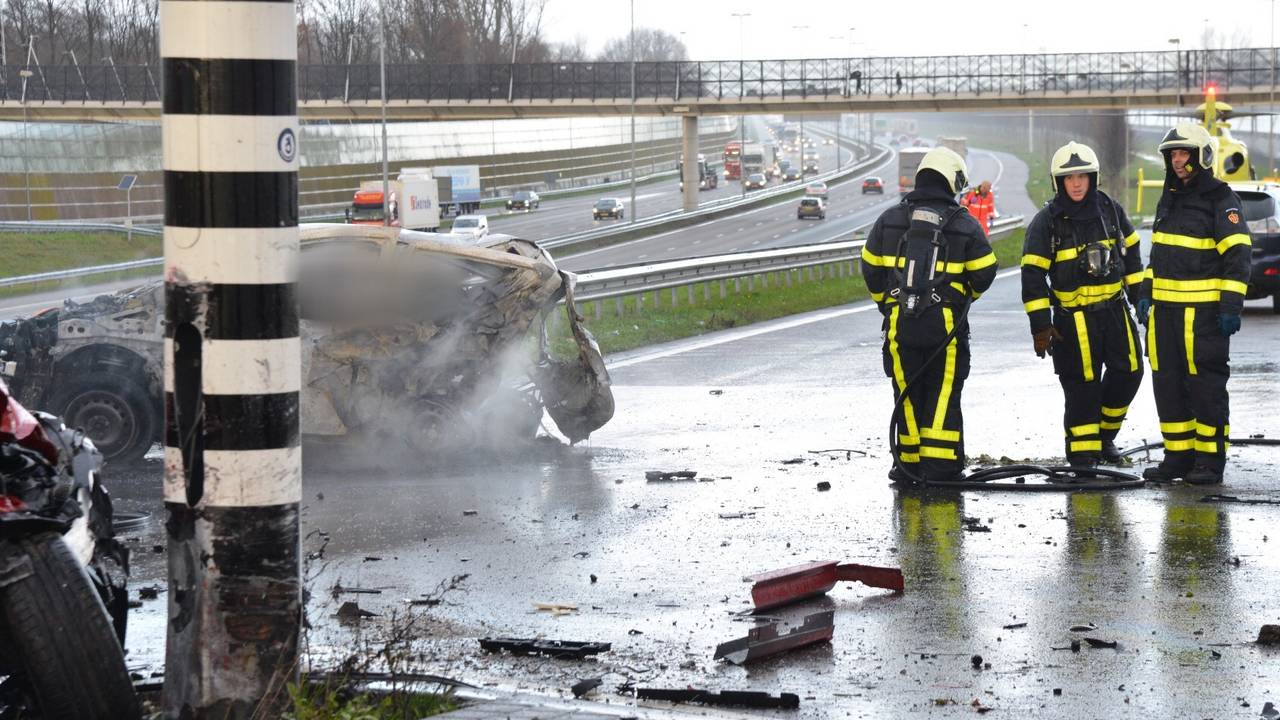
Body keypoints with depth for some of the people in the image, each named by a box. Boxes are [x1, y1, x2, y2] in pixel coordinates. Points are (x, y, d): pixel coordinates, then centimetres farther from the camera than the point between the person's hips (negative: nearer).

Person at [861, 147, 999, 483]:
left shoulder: (890, 219, 6)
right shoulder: (964, 225, -1)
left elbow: (871, 266, 11)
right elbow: (984, 272, 2)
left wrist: (885, 302, 25)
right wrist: (966, 296, 23)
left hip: (899, 321, 2)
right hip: (946, 323, -2)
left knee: (908, 392, 10)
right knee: (943, 393, 4)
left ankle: (909, 461, 11)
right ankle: (940, 463, 0)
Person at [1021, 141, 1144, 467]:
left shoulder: (1110, 210, 5)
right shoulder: (1046, 222, -8)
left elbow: (1131, 252, 19)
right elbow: (1033, 274, -8)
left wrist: (1140, 294, 17)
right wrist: (1040, 325, -12)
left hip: (1114, 309, 4)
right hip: (1073, 315, -4)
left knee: (1129, 370, 4)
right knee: (1082, 386, -4)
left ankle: (1105, 434, 24)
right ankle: (1082, 453, 6)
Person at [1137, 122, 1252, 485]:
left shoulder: (1221, 200, -8)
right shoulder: (1168, 199, 16)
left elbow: (1238, 254, -13)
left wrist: (1231, 305, -18)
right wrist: (1146, 293, 19)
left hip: (1203, 310, -8)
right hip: (1165, 307, 8)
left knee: (1205, 386, -4)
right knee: (1167, 383, 8)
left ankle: (1210, 459, 2)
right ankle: (1178, 455, 15)